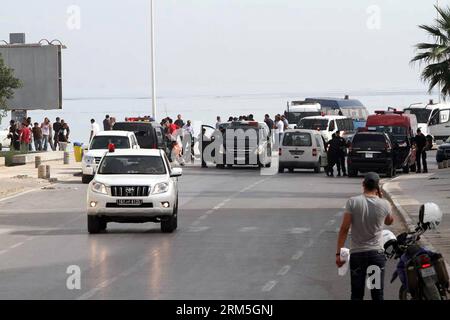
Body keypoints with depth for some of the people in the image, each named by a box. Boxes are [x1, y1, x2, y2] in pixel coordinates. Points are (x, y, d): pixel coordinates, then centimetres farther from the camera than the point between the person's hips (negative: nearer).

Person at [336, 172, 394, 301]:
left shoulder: (353, 202, -8)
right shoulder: (384, 204, -3)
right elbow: (389, 221, 19)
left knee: (356, 294, 6)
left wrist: (339, 253, -4)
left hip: (357, 253, -1)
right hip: (377, 252, 1)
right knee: (378, 294, 6)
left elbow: (344, 229, -9)